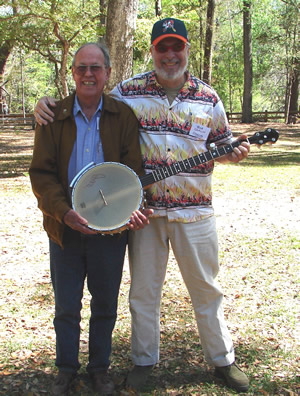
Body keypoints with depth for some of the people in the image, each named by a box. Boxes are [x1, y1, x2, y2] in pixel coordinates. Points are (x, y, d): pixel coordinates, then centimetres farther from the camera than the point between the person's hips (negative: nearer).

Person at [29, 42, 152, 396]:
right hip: (65, 229, 1)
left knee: (105, 305, 13)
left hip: (110, 228, 0)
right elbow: (41, 172, -4)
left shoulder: (123, 116, -1)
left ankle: (100, 367, 34)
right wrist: (63, 212, -19)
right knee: (66, 306, 13)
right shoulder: (53, 117, 0)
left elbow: (133, 170, -4)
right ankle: (66, 368, 33)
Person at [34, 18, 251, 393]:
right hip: (144, 208, 0)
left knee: (206, 288, 11)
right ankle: (144, 359, 31)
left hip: (194, 211, 1)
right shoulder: (128, 92, 1)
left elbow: (221, 143, 14)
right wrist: (47, 104, -7)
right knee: (143, 290, 11)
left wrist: (234, 152, -8)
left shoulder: (208, 98, 4)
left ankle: (223, 359, 29)